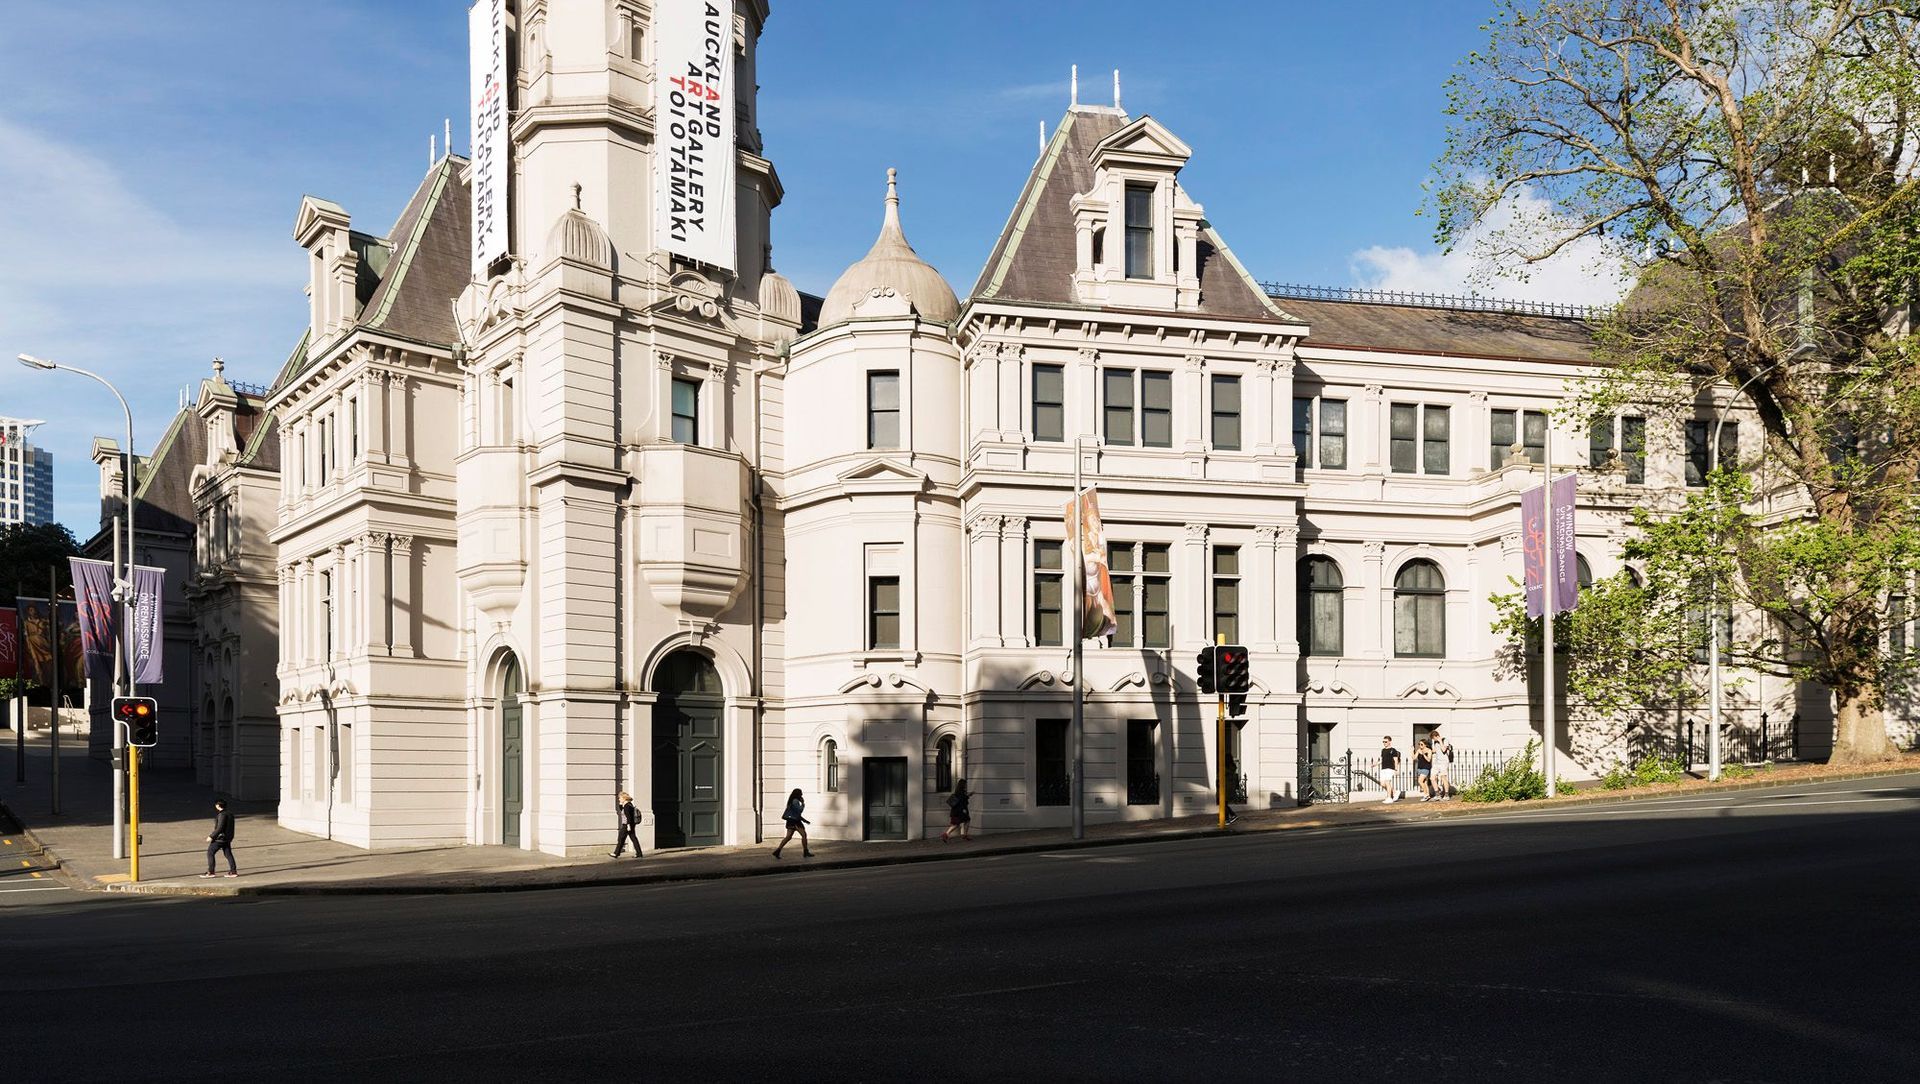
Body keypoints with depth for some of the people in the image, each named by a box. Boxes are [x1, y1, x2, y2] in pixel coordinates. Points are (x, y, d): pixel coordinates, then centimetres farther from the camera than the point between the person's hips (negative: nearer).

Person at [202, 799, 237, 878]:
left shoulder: (222, 815, -16)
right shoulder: (230, 815, 11)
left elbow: (219, 828, -22)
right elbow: (230, 828, 17)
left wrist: (211, 837, -17)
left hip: (219, 838, -9)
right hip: (227, 839, 9)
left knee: (210, 853, 1)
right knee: (228, 854, 10)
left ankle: (210, 872, 0)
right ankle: (233, 871, 7)